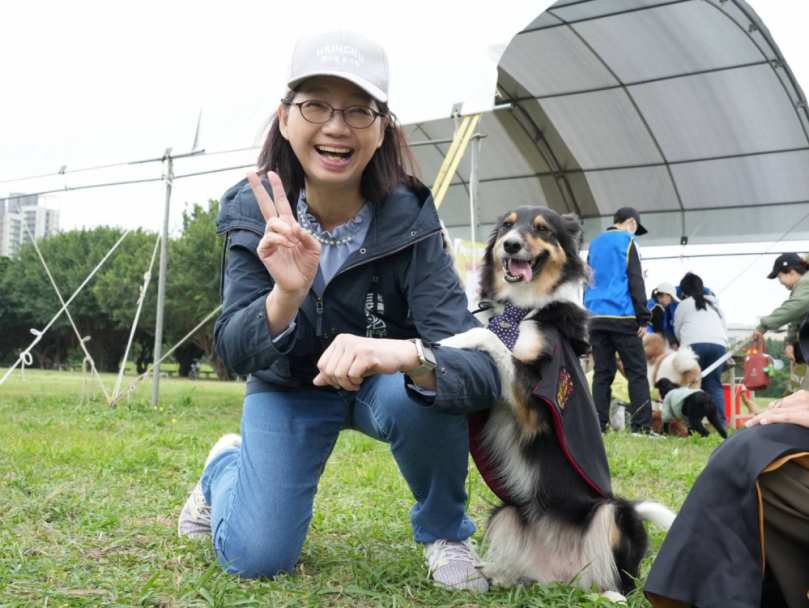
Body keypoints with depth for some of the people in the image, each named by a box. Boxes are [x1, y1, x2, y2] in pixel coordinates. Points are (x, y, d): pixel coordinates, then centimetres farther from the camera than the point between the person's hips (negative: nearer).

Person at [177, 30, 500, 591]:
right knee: (256, 558, -12)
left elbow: (479, 367, -34)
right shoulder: (257, 214, -20)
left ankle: (445, 533, -4)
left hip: (383, 382, -1)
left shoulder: (408, 220, -27)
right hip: (289, 387, 1)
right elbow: (235, 353, -22)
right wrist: (286, 295, -44)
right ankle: (227, 465, 25)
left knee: (423, 389, -35)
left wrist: (409, 354, -57)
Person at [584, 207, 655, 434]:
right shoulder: (627, 241, 1)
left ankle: (598, 427, 1)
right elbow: (635, 282, -6)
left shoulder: (594, 244, 19)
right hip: (622, 317, -6)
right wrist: (643, 318, -6)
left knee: (602, 373, 6)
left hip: (596, 318, 6)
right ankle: (642, 427, -8)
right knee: (637, 372, -3)